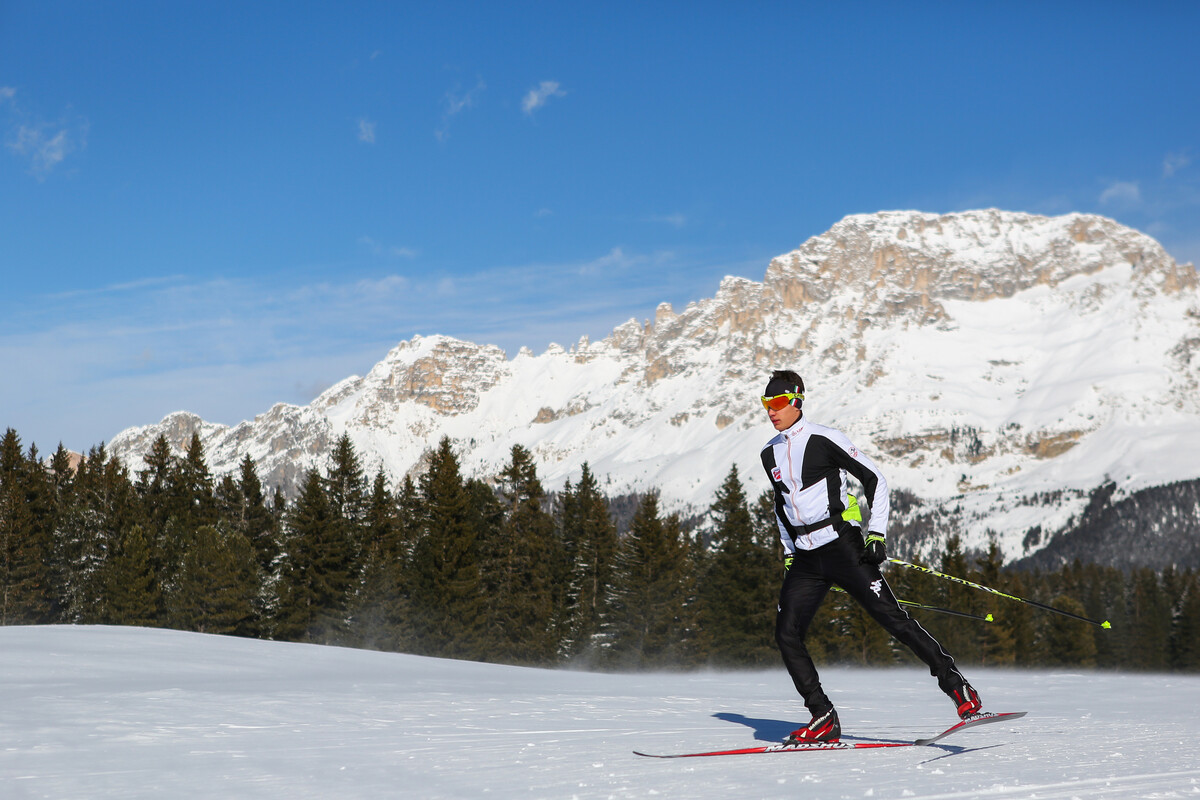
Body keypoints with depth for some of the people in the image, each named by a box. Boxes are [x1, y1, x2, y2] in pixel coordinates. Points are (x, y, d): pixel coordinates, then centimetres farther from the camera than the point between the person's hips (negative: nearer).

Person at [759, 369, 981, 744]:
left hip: (842, 546, -6)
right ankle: (823, 719, 0)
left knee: (892, 618, -10)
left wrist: (877, 533, -11)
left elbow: (874, 479, -5)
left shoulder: (823, 439, -8)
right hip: (805, 558, 6)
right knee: (786, 633, -6)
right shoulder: (770, 453, 11)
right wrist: (789, 553, 21)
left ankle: (956, 686, 0)